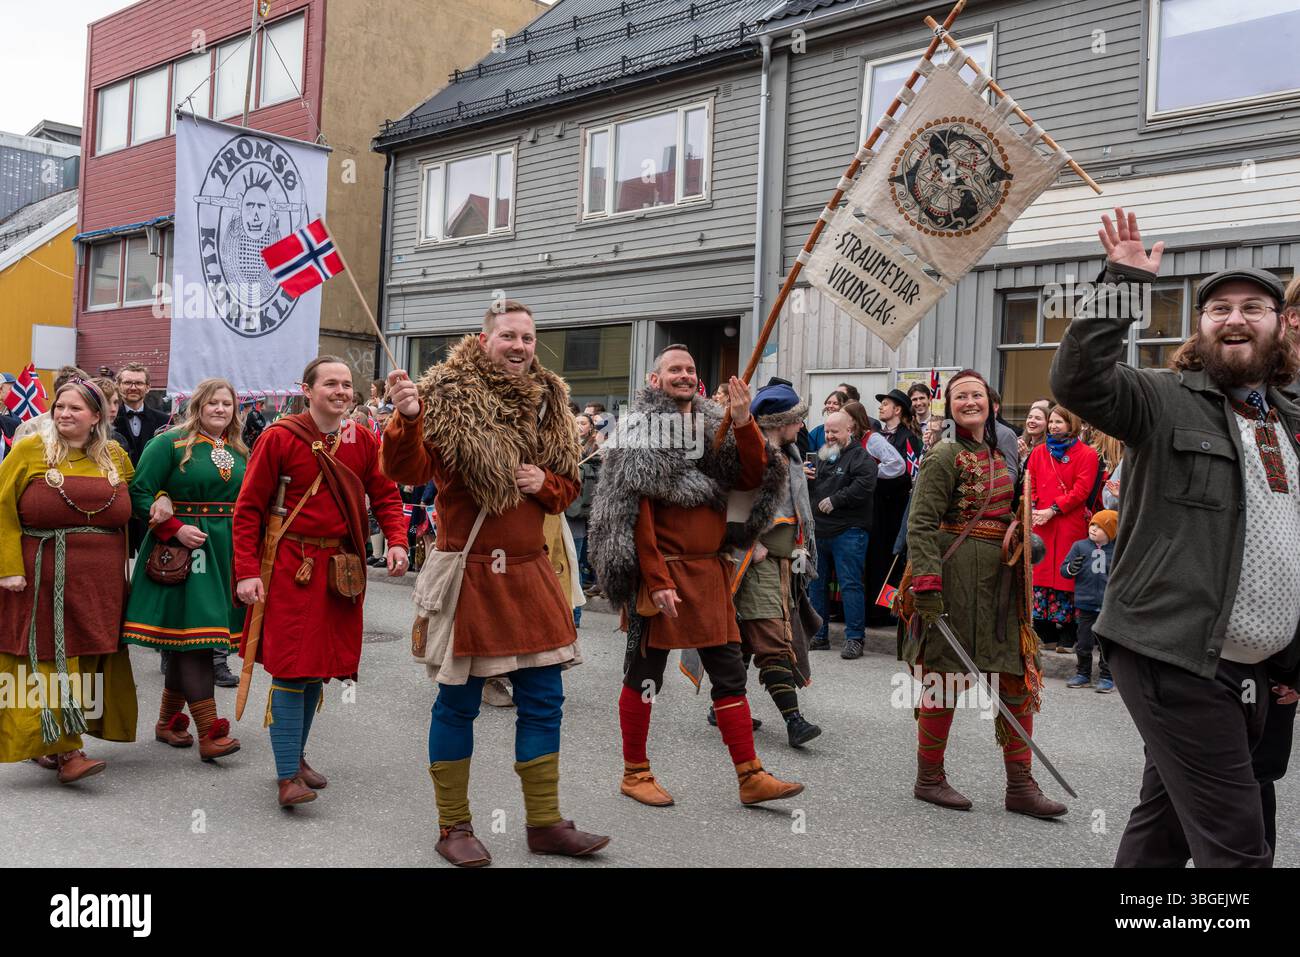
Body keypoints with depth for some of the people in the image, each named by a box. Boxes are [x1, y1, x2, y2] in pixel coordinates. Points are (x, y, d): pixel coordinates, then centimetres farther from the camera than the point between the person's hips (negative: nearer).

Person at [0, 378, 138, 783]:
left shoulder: (116, 456, 9)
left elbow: (127, 512, 21)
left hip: (100, 585, 4)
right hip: (43, 580, -4)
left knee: (83, 662, 7)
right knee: (48, 661, -4)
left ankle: (48, 744, 20)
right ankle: (65, 750, -2)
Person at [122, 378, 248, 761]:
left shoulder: (239, 451, 13)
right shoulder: (169, 443, -4)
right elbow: (139, 492, -8)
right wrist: (175, 528, -18)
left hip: (226, 552, 6)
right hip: (183, 550, -6)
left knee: (188, 638, 11)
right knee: (194, 631, -10)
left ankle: (168, 720, 23)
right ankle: (209, 732, -10)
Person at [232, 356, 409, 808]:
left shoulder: (362, 440, 6)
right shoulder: (279, 437, -7)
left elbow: (386, 496, 9)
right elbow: (248, 507, -5)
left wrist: (396, 541, -10)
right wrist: (247, 571, -12)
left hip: (342, 568, 5)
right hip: (293, 566, -5)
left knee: (321, 666, 13)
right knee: (292, 668, -6)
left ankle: (297, 754, 29)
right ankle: (287, 776, 1)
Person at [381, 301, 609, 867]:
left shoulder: (548, 403, 9)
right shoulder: (446, 396, -8)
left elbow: (567, 490, 17)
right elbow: (406, 471, -17)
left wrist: (544, 483, -5)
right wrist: (407, 419, -34)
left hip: (529, 572, 6)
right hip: (468, 571, -5)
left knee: (544, 701, 10)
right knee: (458, 703, 5)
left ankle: (544, 824, 24)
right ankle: (453, 828, 22)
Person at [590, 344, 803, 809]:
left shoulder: (714, 428, 12)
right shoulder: (642, 436, -6)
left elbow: (752, 477, 2)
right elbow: (636, 517, -12)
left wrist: (743, 423, -11)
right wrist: (657, 581, -18)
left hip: (709, 571, 6)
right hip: (659, 573, -6)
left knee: (730, 674, 6)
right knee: (644, 674, 5)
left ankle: (751, 778, 12)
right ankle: (635, 774, 20)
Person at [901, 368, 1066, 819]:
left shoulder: (1000, 455, 14)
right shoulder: (944, 456, -9)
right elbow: (921, 524, -15)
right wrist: (927, 583, -23)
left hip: (1001, 579, 8)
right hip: (956, 575, -7)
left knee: (1018, 679, 6)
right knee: (945, 676, 2)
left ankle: (1020, 785, 15)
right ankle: (929, 778, 17)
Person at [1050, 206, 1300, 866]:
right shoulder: (1165, 400, -5)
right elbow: (1076, 380, -24)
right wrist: (1124, 283, -27)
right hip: (1174, 658, -7)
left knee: (1165, 825, 17)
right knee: (1234, 847, -6)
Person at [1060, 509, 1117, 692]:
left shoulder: (1117, 551, 2)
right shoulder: (1079, 546, 2)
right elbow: (1064, 570, 3)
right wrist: (1071, 568, -17)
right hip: (1085, 604, 1)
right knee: (1084, 642, 8)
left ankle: (1107, 677, 14)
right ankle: (1083, 674, 20)